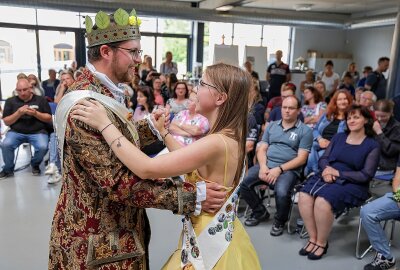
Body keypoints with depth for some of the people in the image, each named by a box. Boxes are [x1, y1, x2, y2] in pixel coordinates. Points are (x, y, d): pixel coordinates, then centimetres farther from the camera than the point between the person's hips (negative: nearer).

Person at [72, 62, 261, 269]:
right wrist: (163, 132, 16)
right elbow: (187, 160, 16)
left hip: (211, 243, -8)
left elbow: (146, 169, -33)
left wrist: (105, 124, -27)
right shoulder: (228, 137, 1)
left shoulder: (216, 143, -29)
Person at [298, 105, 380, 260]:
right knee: (304, 197, -26)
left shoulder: (372, 145, 2)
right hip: (327, 177, 4)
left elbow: (366, 175, -5)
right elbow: (323, 159, 12)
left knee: (322, 202, -33)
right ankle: (313, 238, -9)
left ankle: (322, 243, -9)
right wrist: (327, 169, -12)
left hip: (351, 184, -4)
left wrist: (338, 173, -13)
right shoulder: (338, 137, 15)